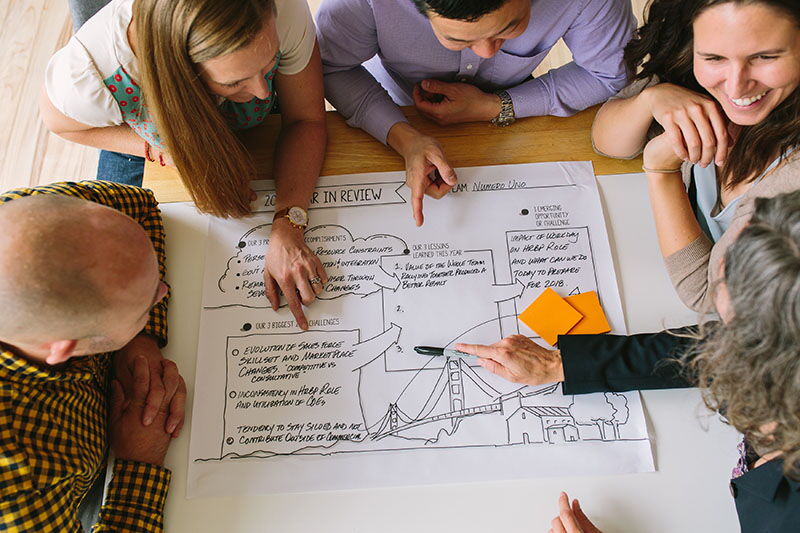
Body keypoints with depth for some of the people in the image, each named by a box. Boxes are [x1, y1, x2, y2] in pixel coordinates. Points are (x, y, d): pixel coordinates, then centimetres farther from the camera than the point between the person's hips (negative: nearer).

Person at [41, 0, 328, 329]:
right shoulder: (85, 76, -42)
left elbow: (306, 119, -28)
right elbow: (58, 121, -16)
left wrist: (287, 230, -40)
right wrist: (159, 149, -30)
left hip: (255, 131, 1)